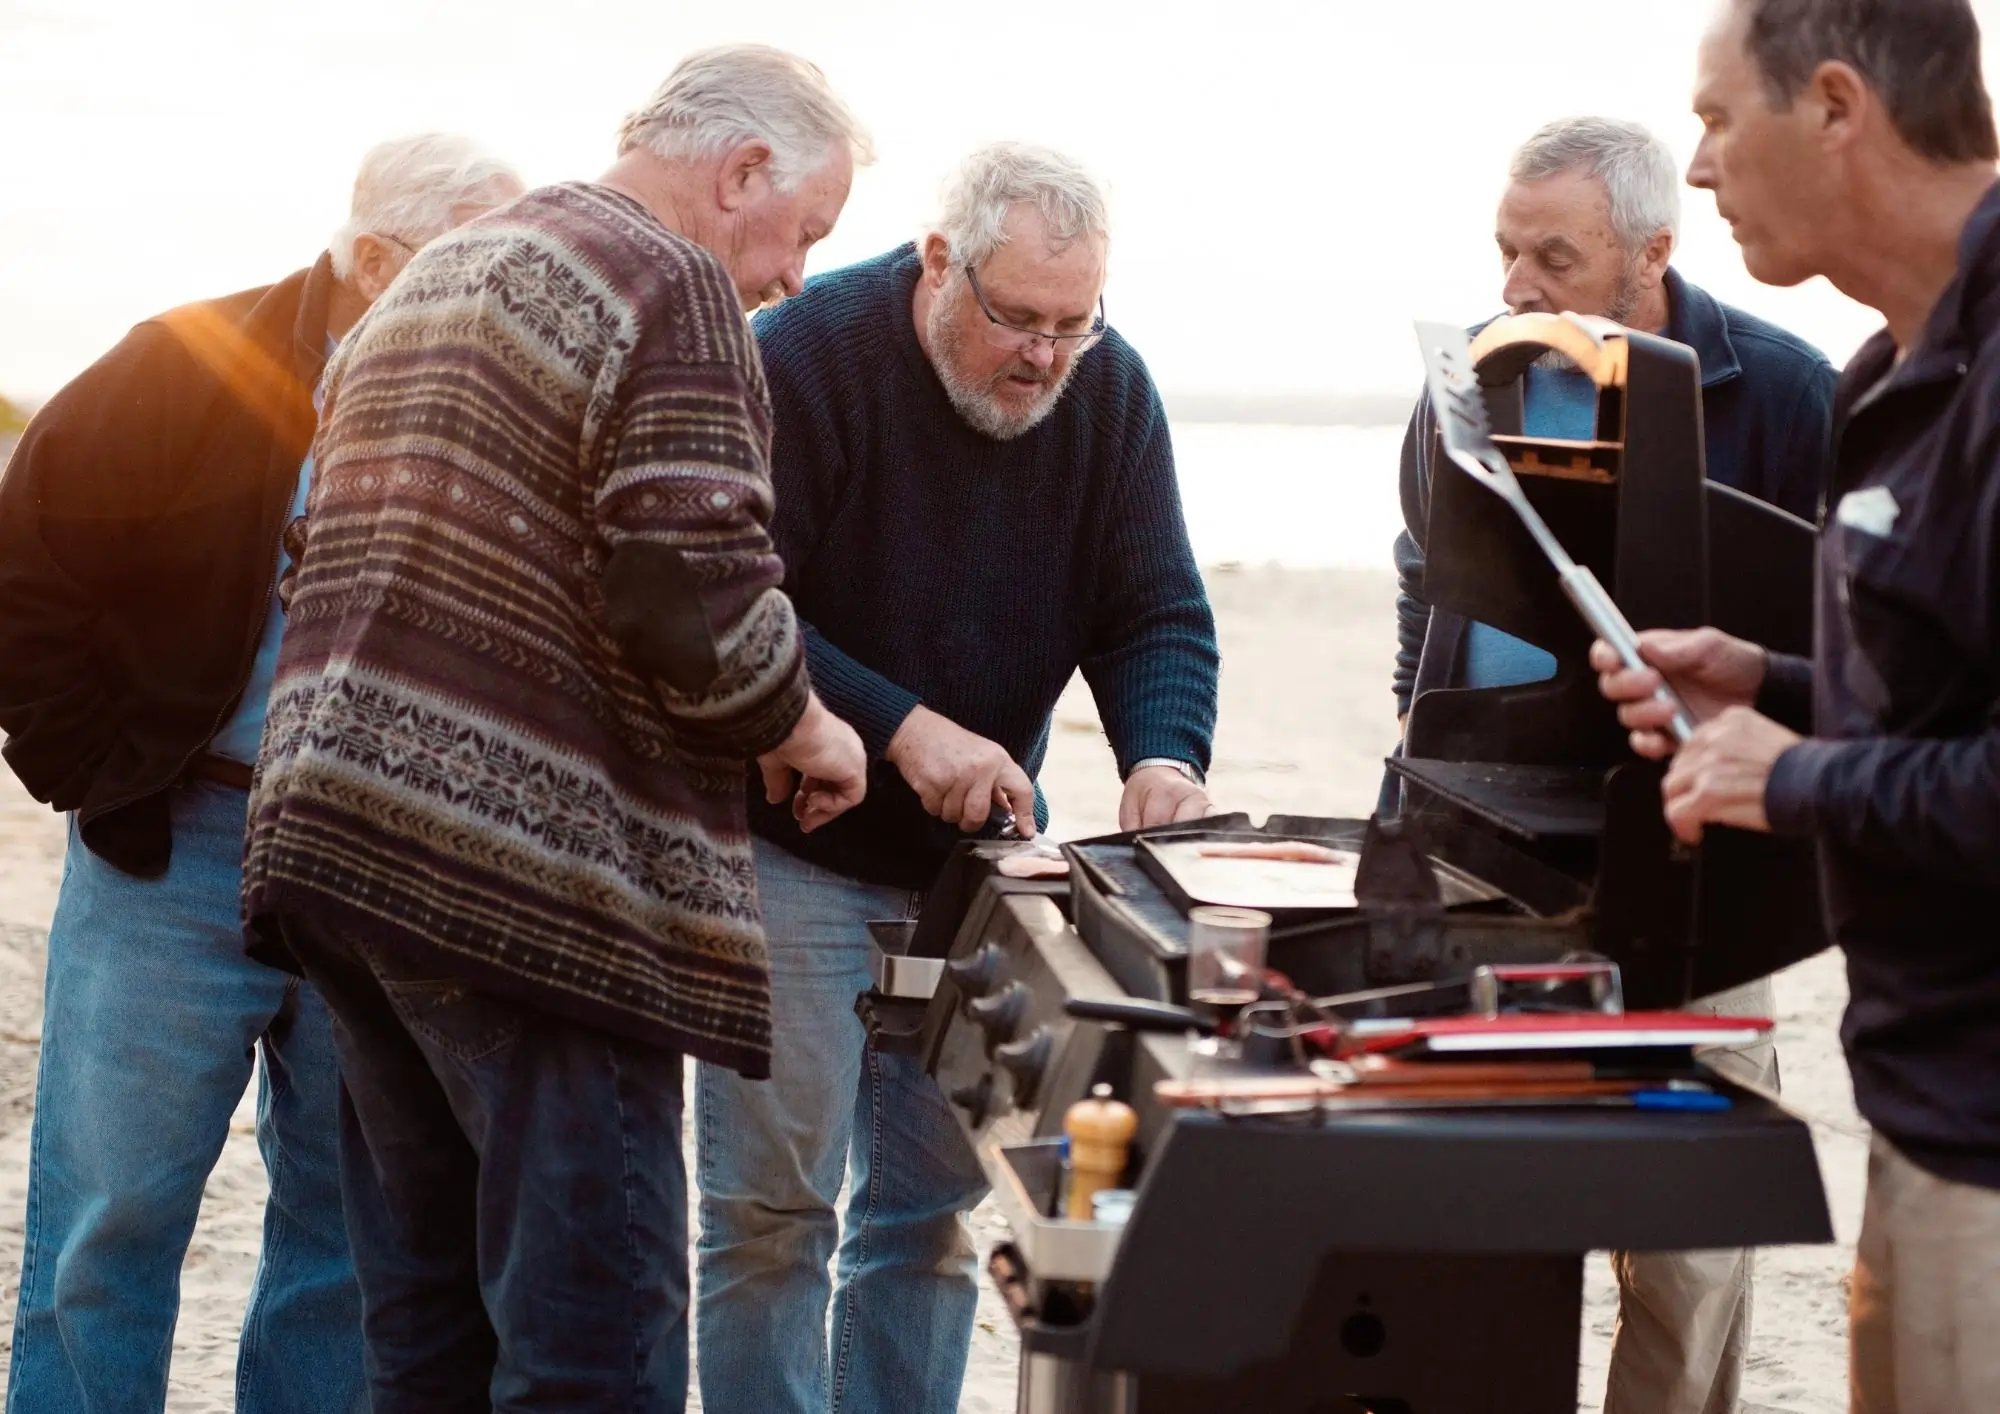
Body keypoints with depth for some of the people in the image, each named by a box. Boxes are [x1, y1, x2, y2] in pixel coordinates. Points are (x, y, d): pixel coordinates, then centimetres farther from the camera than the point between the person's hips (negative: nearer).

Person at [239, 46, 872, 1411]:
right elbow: (698, 595, -18)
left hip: (334, 826, 9)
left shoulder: (423, 287, 22)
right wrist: (805, 736, 0)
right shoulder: (672, 289, -8)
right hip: (530, 875, -9)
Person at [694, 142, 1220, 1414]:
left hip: (983, 848, 5)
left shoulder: (1108, 388, -1)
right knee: (774, 1204, -3)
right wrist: (902, 728, -30)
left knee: (937, 1202, 8)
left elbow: (1157, 610, -1)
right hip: (796, 845, -5)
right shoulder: (808, 358, -17)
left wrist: (1164, 755, -22)